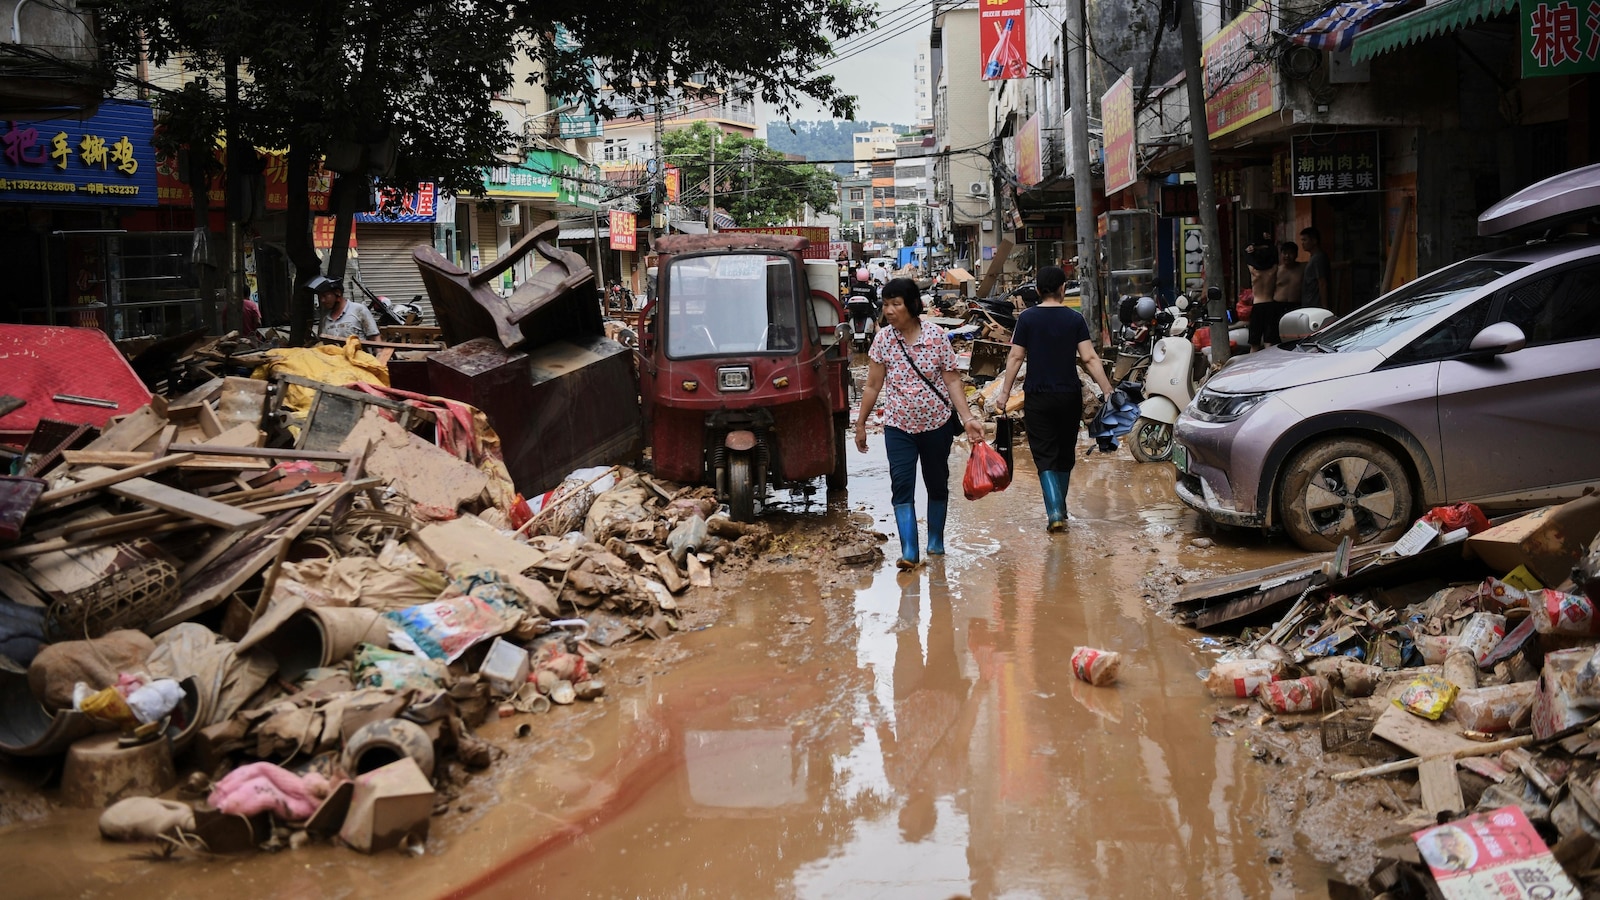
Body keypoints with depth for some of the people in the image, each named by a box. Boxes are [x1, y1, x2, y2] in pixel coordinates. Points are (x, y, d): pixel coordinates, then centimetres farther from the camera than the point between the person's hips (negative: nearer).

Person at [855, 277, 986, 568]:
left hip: (937, 423, 0)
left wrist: (968, 418, -15)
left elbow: (952, 381, -6)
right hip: (899, 426, 0)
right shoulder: (883, 340, -5)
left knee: (937, 483, 12)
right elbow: (873, 386, 2)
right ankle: (909, 551, -13)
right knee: (902, 485, -11)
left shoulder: (936, 336, -9)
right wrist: (860, 424, 5)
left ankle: (936, 540, 31)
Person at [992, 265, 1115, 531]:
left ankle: (1055, 511, -16)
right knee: (1064, 455, 16)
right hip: (1069, 396, 2)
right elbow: (1089, 358, -6)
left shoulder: (1027, 318, -3)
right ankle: (1059, 508, 27)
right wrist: (1108, 391, -3)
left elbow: (1015, 357, -4)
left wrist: (1005, 392, 2)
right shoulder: (1075, 319, -1)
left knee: (1045, 456, 0)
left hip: (1037, 397, -2)